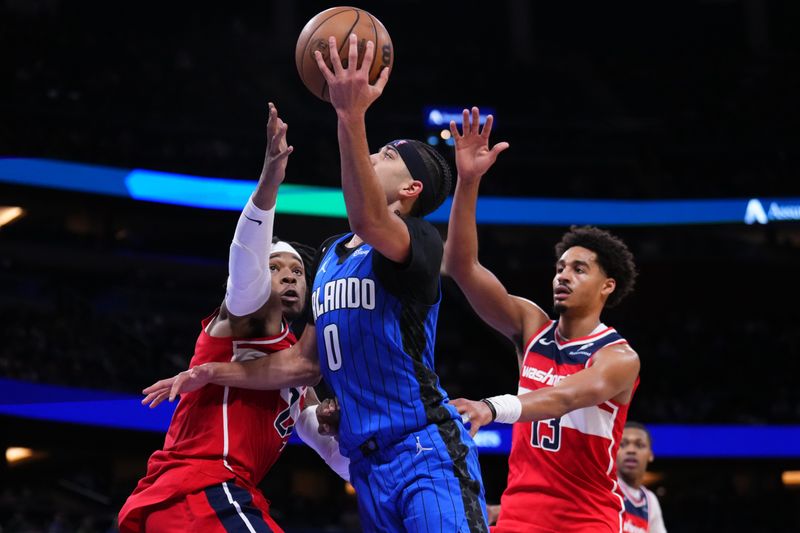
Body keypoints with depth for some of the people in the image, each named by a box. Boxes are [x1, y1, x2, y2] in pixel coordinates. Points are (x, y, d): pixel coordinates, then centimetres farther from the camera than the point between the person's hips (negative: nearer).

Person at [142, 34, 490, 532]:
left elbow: (368, 221, -31)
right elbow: (304, 359, 23)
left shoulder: (420, 238, -6)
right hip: (369, 466, 8)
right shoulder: (330, 254, 19)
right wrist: (213, 373, 19)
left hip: (426, 456, -8)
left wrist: (351, 117, -38)